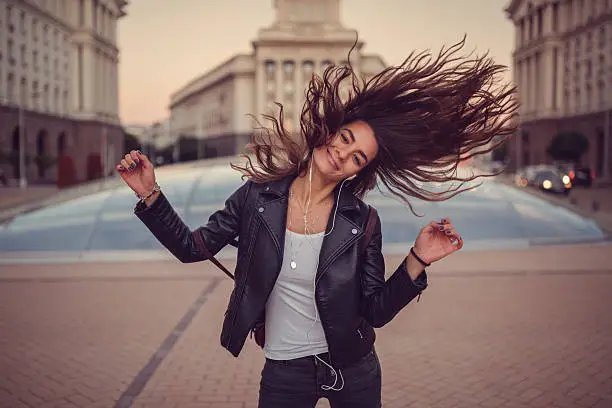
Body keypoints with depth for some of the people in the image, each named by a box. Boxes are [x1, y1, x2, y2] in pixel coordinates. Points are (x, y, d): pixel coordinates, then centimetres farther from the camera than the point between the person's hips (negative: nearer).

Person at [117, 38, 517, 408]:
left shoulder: (362, 222, -12)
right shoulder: (258, 195, -9)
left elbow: (376, 312, -9)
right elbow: (193, 247, -4)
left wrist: (417, 261, -22)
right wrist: (151, 195, -14)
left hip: (353, 371, 0)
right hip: (284, 371, 1)